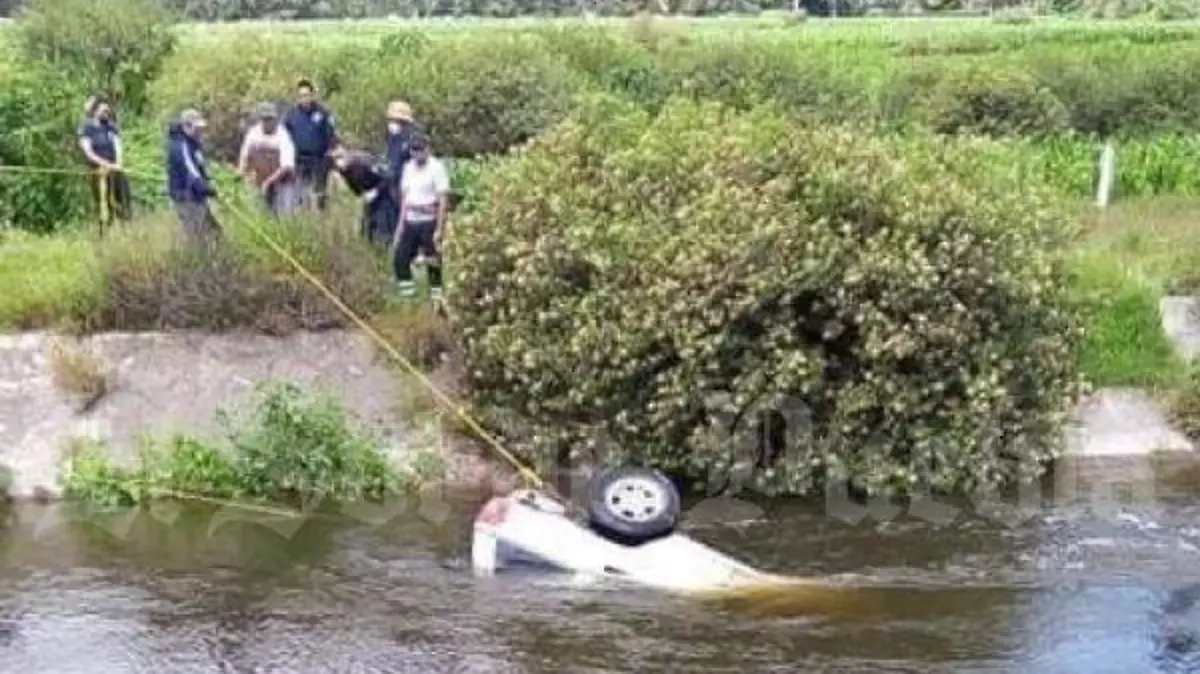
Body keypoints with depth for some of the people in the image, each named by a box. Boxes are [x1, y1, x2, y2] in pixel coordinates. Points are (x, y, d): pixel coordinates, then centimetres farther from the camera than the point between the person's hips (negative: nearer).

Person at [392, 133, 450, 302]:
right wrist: (401, 223, 14)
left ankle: (436, 297, 5)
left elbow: (443, 199, -13)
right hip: (410, 221, 7)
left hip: (429, 221, -7)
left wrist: (439, 228, -17)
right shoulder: (408, 167, 11)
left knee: (433, 262, -2)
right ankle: (407, 293, 15)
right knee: (400, 259, 4)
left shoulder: (436, 167, -10)